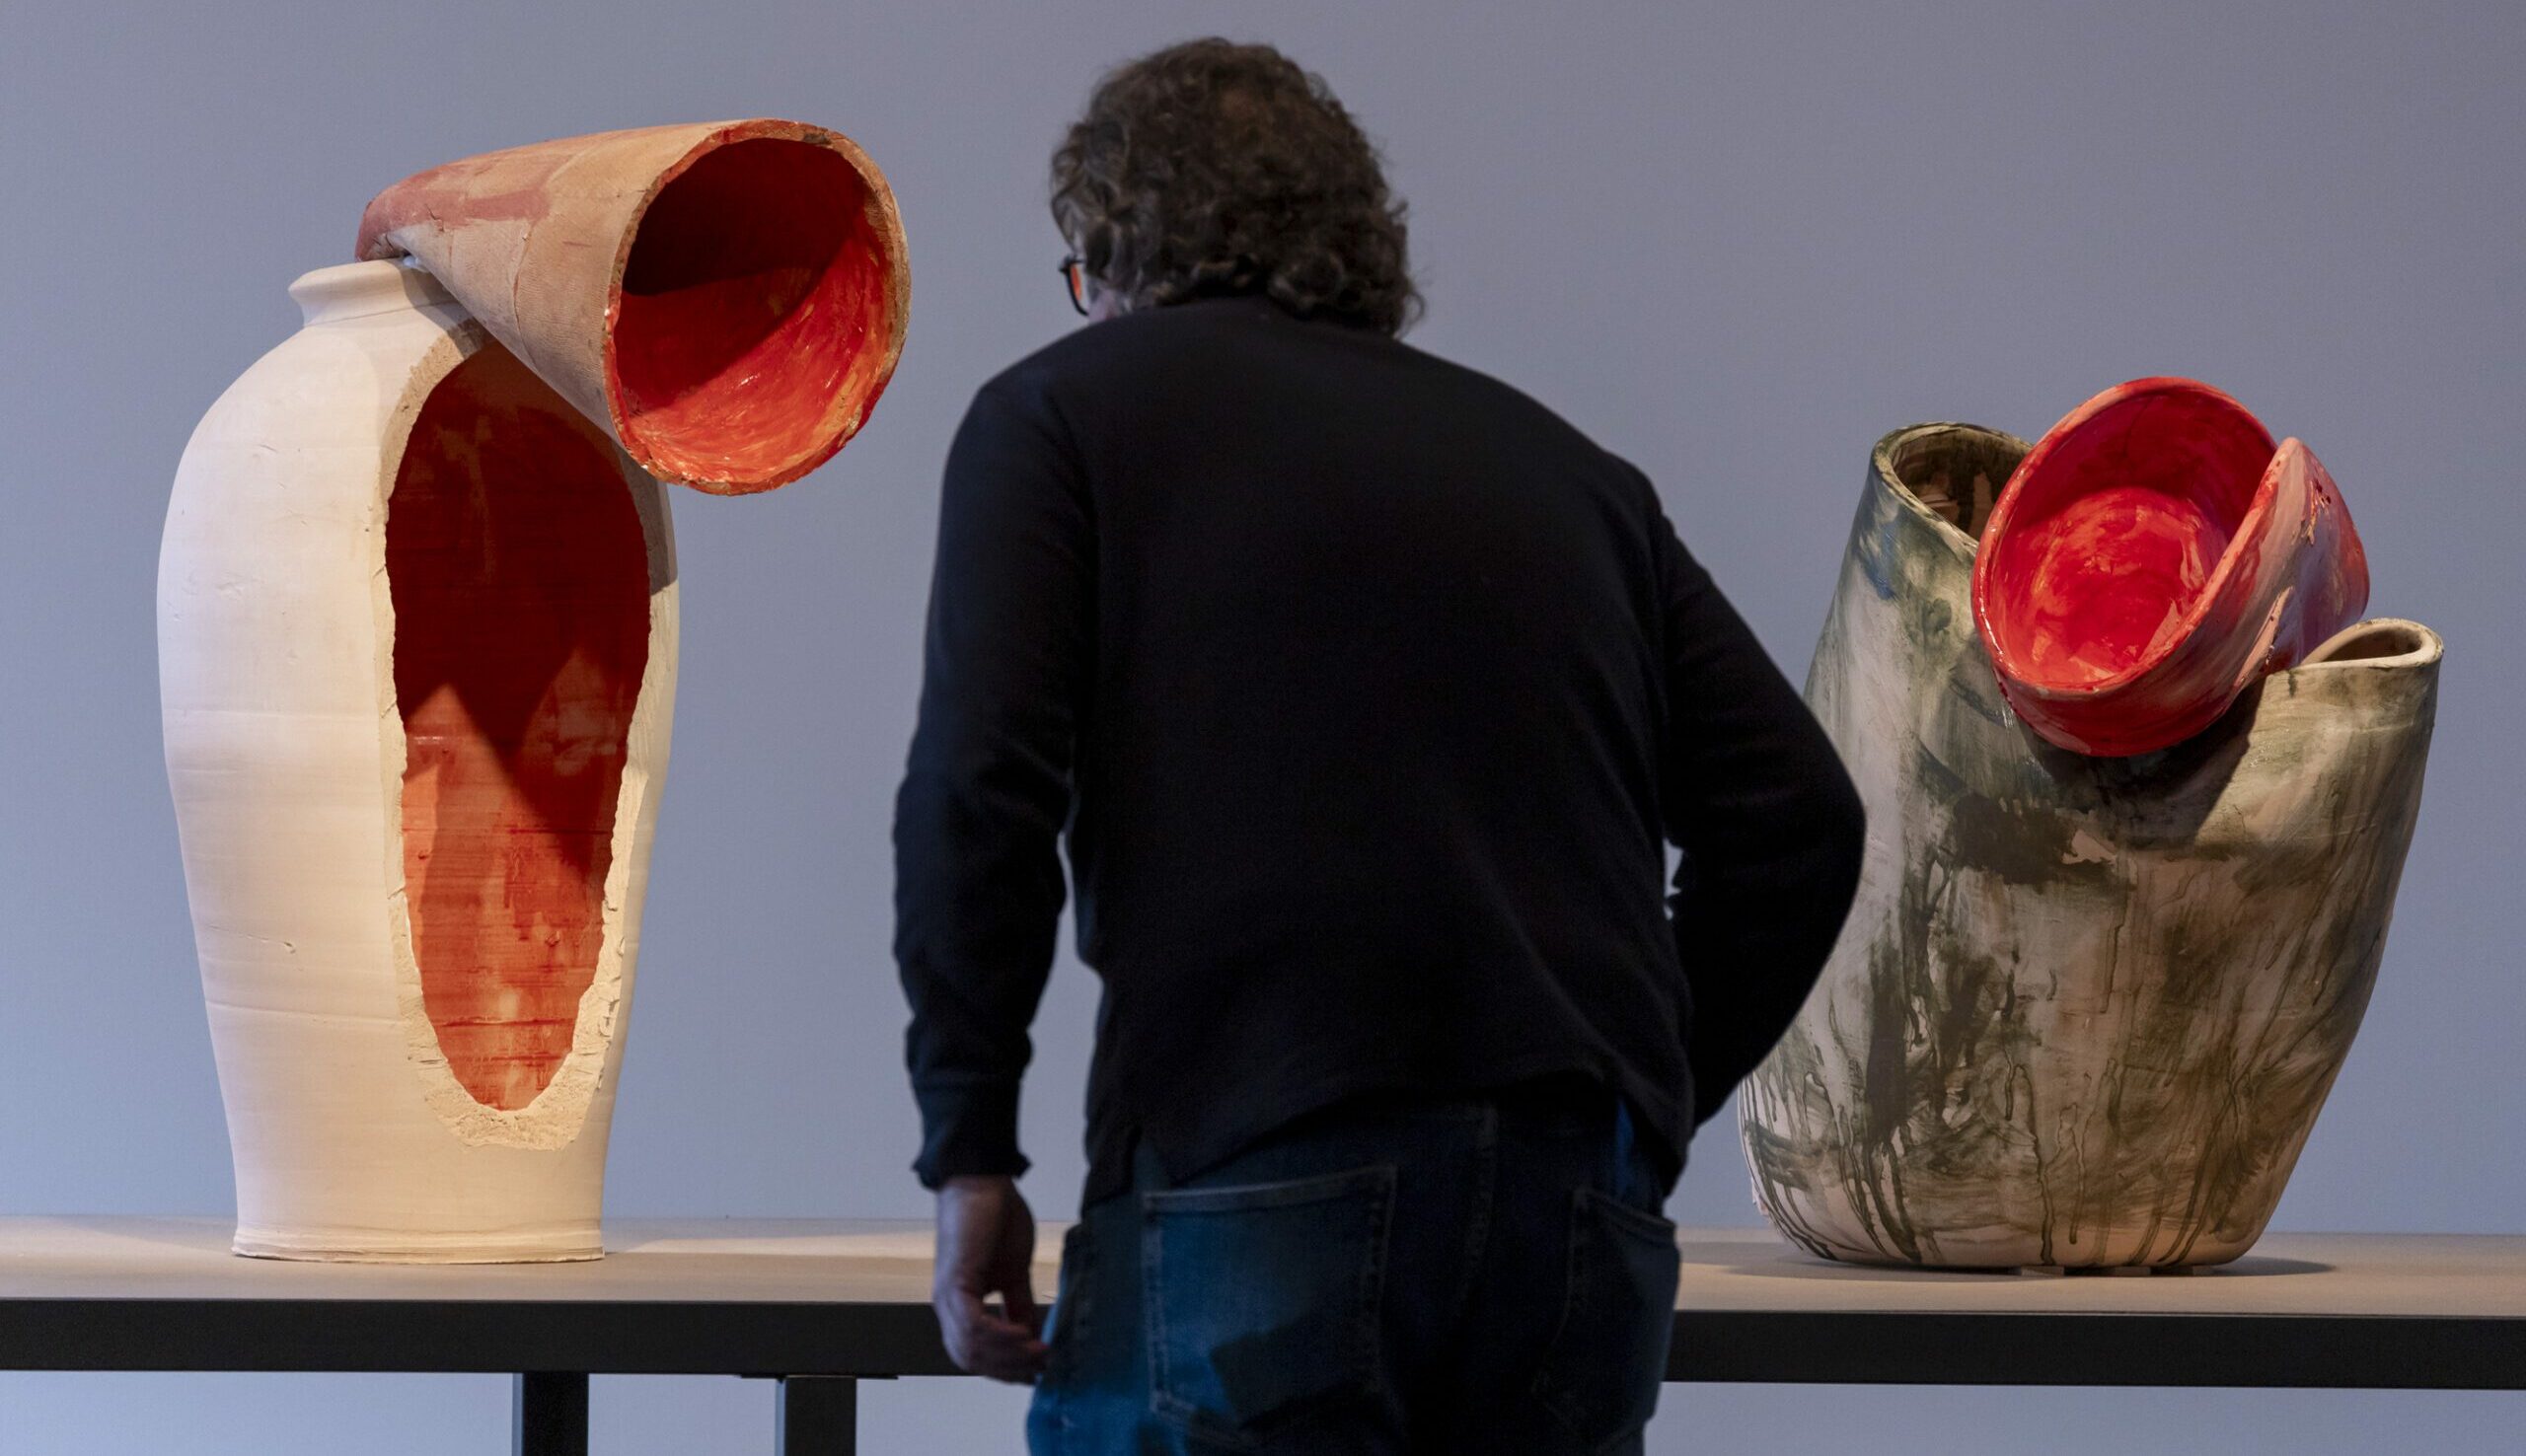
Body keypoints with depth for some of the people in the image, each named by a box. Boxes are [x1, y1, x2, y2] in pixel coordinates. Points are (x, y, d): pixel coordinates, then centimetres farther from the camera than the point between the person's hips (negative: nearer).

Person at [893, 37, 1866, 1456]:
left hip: (1251, 1184, -5)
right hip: (1582, 1212, 5)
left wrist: (972, 1153, 1)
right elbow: (1798, 818, 14)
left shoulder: (1061, 408, 10)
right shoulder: (1563, 463, 22)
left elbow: (980, 792, -5)